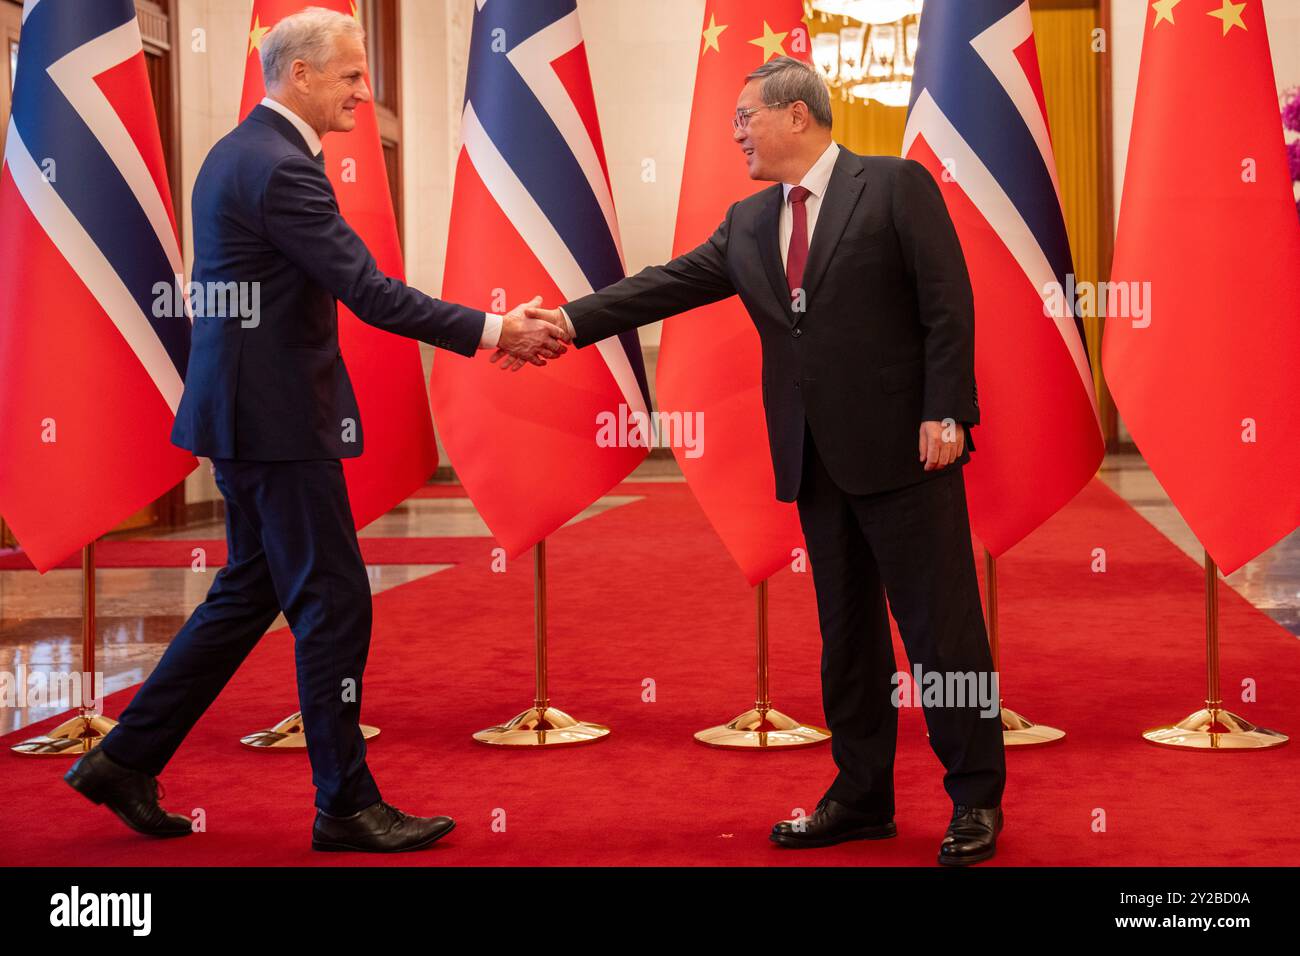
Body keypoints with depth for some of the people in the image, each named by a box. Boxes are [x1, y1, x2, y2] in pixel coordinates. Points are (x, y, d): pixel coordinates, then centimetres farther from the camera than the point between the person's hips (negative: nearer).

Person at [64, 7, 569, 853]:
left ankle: (128, 759, 20)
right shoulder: (280, 168, -18)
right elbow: (369, 292, -22)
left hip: (244, 407, 10)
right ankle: (347, 805, 7)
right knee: (335, 604, -2)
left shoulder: (238, 153, 14)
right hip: (279, 416, -10)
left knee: (251, 592, 16)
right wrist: (492, 332, -19)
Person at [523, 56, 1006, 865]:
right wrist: (573, 319, -3)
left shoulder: (896, 186, -4)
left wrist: (945, 412, -15)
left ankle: (976, 799, 9)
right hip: (816, 462, 6)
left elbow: (948, 302, -9)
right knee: (846, 631, 12)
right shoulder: (748, 224, 13)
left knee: (942, 623, -1)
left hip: (903, 446, -6)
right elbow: (672, 283, 8)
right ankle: (862, 797, 22)